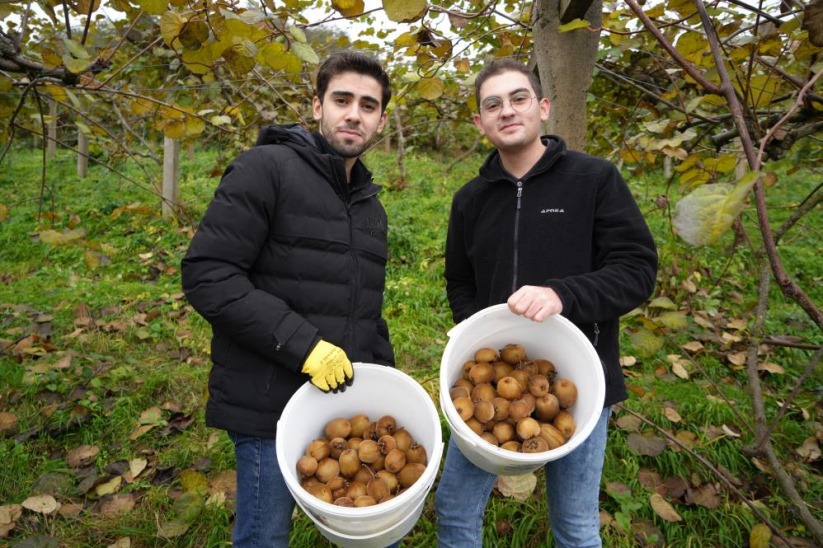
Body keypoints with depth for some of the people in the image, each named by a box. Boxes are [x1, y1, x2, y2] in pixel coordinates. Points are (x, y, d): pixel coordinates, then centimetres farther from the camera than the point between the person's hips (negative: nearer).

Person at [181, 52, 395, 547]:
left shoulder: (370, 205, 14)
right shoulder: (267, 168, -10)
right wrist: (304, 345, -22)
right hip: (272, 408, -7)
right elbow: (207, 275, -18)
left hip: (349, 402, 7)